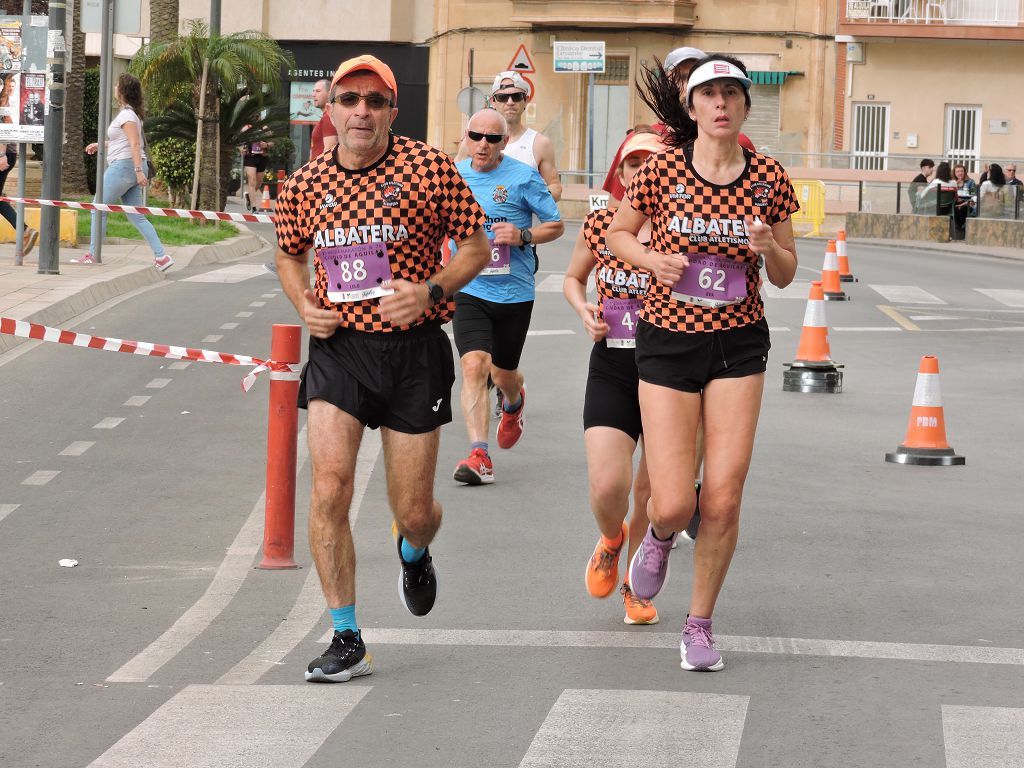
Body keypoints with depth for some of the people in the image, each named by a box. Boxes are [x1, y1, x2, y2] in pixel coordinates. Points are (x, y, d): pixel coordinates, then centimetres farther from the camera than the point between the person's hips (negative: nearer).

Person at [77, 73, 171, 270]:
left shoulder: (127, 115, -13)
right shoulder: (131, 113, 17)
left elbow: (134, 144, -22)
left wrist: (139, 170, -29)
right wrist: (99, 145, 32)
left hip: (124, 166, -10)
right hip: (132, 167, 10)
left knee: (98, 209, 1)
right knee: (136, 216, 6)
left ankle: (92, 255, 5)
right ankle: (161, 256, -3)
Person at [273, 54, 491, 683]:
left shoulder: (430, 169, -6)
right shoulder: (306, 183, 2)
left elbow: (477, 248, 1)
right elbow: (289, 254, 20)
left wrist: (431, 291, -15)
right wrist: (304, 304, 1)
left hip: (414, 350, -1)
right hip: (337, 348, 1)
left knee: (414, 511, 6)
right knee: (330, 489, -15)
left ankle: (414, 554, 47)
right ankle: (347, 642, -5)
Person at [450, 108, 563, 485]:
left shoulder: (523, 177, -7)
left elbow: (556, 225, -1)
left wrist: (523, 236, -19)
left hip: (514, 292, -1)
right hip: (469, 290, 1)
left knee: (503, 373, 14)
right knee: (474, 366, -18)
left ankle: (514, 403, 53)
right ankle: (479, 455, -21)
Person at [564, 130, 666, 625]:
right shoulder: (600, 224, 1)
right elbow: (573, 278, 18)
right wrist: (584, 312, -1)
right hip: (611, 368, 1)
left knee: (652, 491, 7)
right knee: (607, 485, -13)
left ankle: (636, 586, 30)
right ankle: (611, 539, 24)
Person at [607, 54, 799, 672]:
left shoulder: (769, 179, -2)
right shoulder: (662, 170, -7)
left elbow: (786, 276, 6)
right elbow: (618, 234, 10)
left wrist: (769, 247, -16)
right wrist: (652, 259, -11)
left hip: (739, 344, 1)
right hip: (668, 342, -1)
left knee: (723, 500, -4)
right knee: (673, 504, -8)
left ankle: (701, 622, 16)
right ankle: (660, 537, 31)